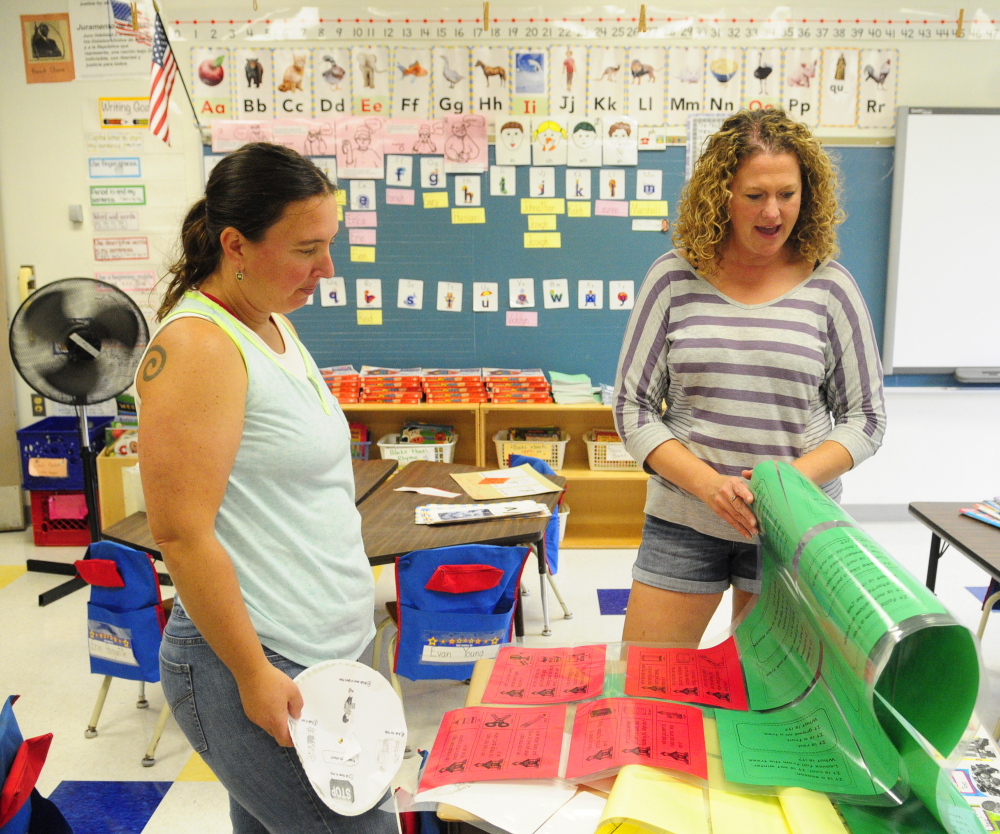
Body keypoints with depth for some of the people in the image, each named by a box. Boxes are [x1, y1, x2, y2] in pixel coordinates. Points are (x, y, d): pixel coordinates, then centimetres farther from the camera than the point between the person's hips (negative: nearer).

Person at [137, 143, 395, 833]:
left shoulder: (275, 323, 10)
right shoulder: (197, 347, -19)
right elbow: (182, 536, -21)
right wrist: (253, 675, -17)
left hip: (322, 649, 9)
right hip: (254, 664, -9)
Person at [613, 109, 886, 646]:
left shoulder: (829, 288, -1)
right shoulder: (674, 279, -2)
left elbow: (865, 417, 3)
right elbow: (632, 406, -2)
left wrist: (794, 478, -15)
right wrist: (707, 483, -15)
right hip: (683, 521, 0)